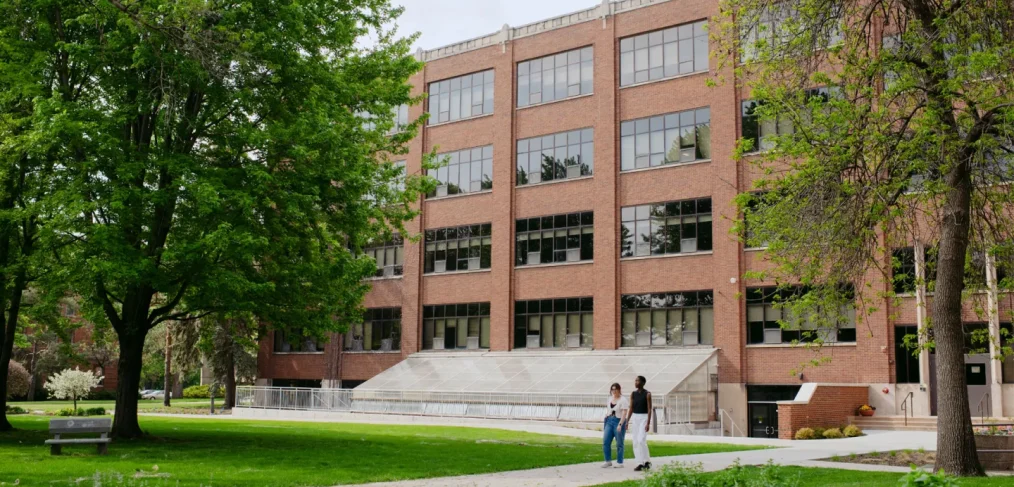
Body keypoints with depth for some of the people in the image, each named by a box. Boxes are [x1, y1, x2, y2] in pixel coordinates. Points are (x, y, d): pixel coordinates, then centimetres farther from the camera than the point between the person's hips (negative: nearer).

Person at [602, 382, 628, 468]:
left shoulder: (623, 400, -9)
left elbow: (624, 413, -17)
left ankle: (620, 463, 9)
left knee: (619, 444, 0)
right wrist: (605, 422, 14)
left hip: (619, 422, -6)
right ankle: (608, 461, 9)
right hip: (609, 421, 6)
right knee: (605, 442, -2)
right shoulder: (609, 399, 12)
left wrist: (620, 424, -26)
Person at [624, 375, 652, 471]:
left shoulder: (647, 394, -9)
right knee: (636, 442, 2)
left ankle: (647, 461, 0)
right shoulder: (633, 394, 7)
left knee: (641, 440, -17)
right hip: (635, 418, 6)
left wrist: (648, 423, -18)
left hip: (644, 418, -6)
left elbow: (649, 409, -11)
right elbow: (631, 409, 9)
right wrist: (627, 422, 3)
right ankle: (640, 464, 7)